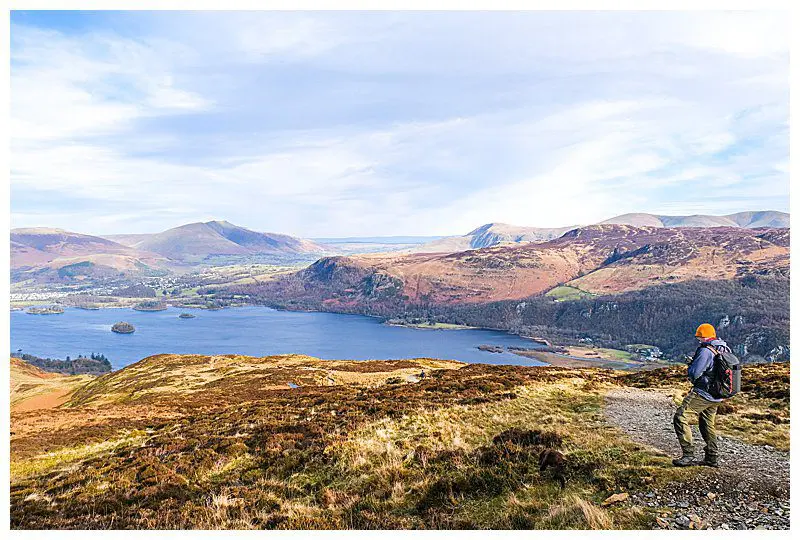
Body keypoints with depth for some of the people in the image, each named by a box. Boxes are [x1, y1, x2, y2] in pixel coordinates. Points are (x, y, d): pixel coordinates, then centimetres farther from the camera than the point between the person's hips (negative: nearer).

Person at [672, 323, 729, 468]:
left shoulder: (705, 351, -18)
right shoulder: (725, 350, 9)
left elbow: (694, 373, -21)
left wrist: (690, 365, 2)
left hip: (702, 393, -9)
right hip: (716, 397, 9)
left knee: (680, 417, -9)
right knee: (708, 424, 21)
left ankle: (688, 454, -14)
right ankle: (712, 457, 27)